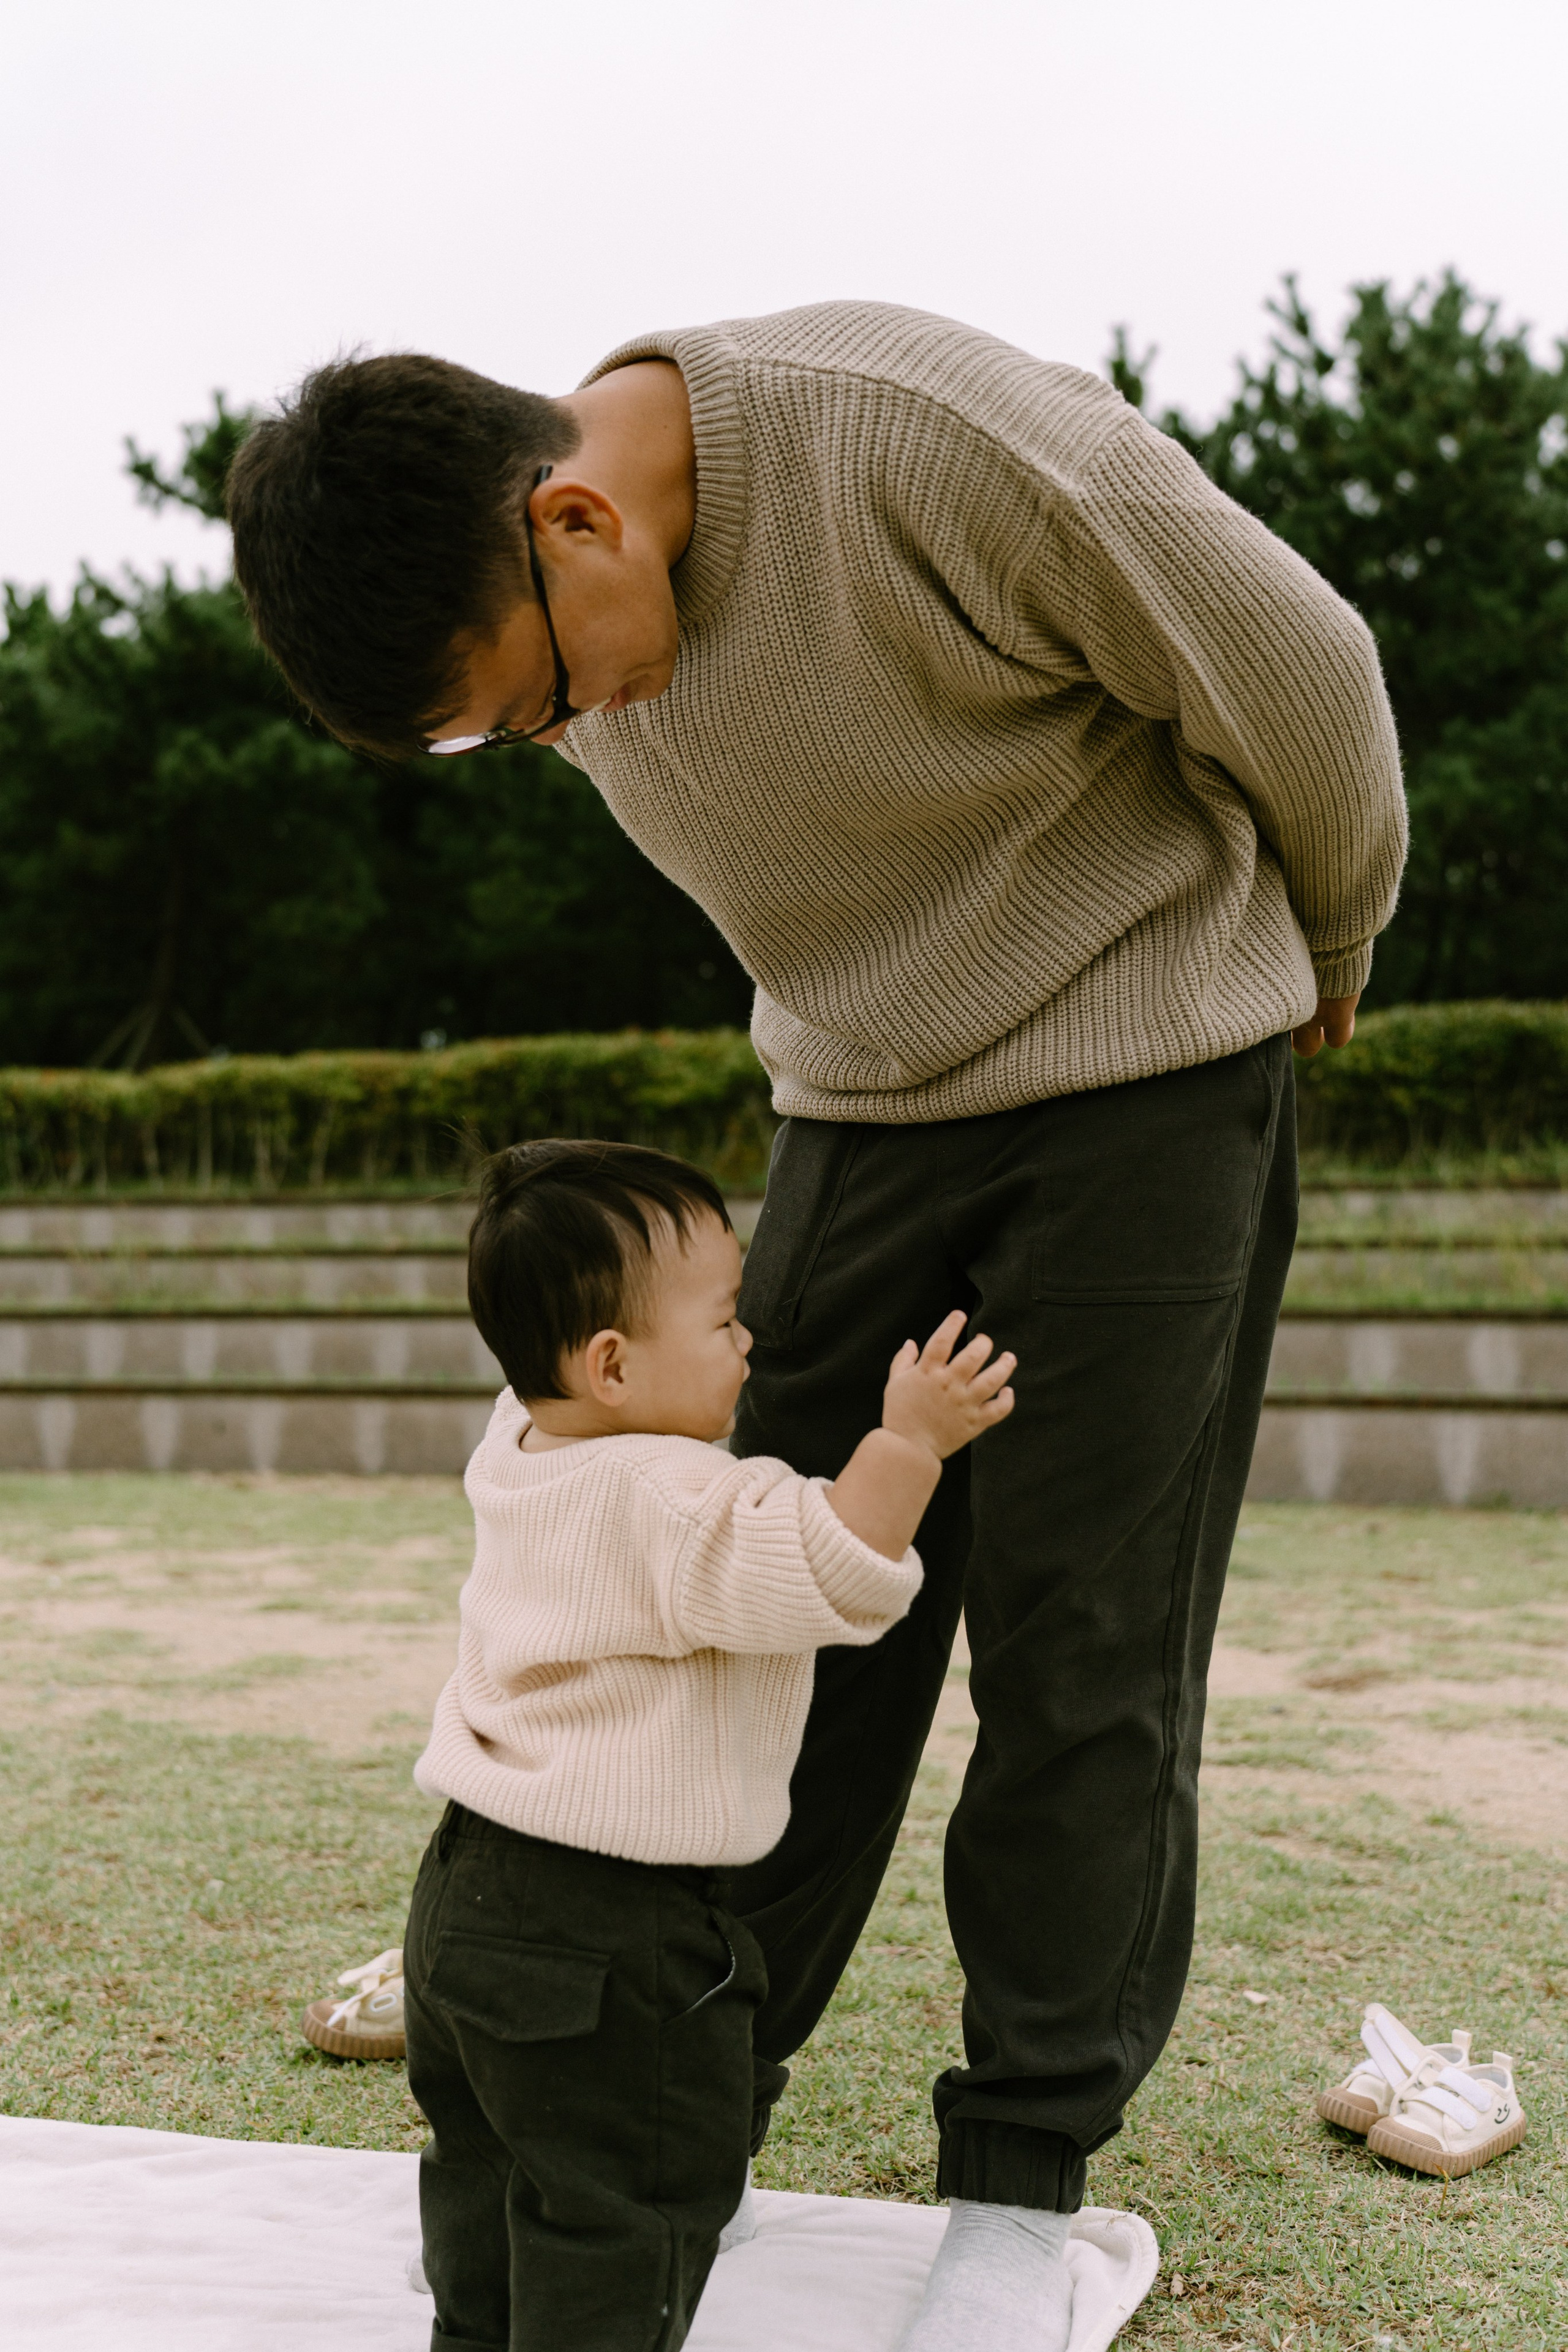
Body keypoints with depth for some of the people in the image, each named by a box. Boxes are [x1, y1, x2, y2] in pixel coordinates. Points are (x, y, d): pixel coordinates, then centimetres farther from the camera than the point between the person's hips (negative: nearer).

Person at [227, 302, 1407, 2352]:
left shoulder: (944, 438, -28)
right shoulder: (566, 610, -5)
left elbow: (1300, 677, -13)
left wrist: (1326, 953, 3)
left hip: (1150, 1086, -5)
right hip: (865, 1101, 6)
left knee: (1077, 1644, -4)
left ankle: (1022, 2181, 9)